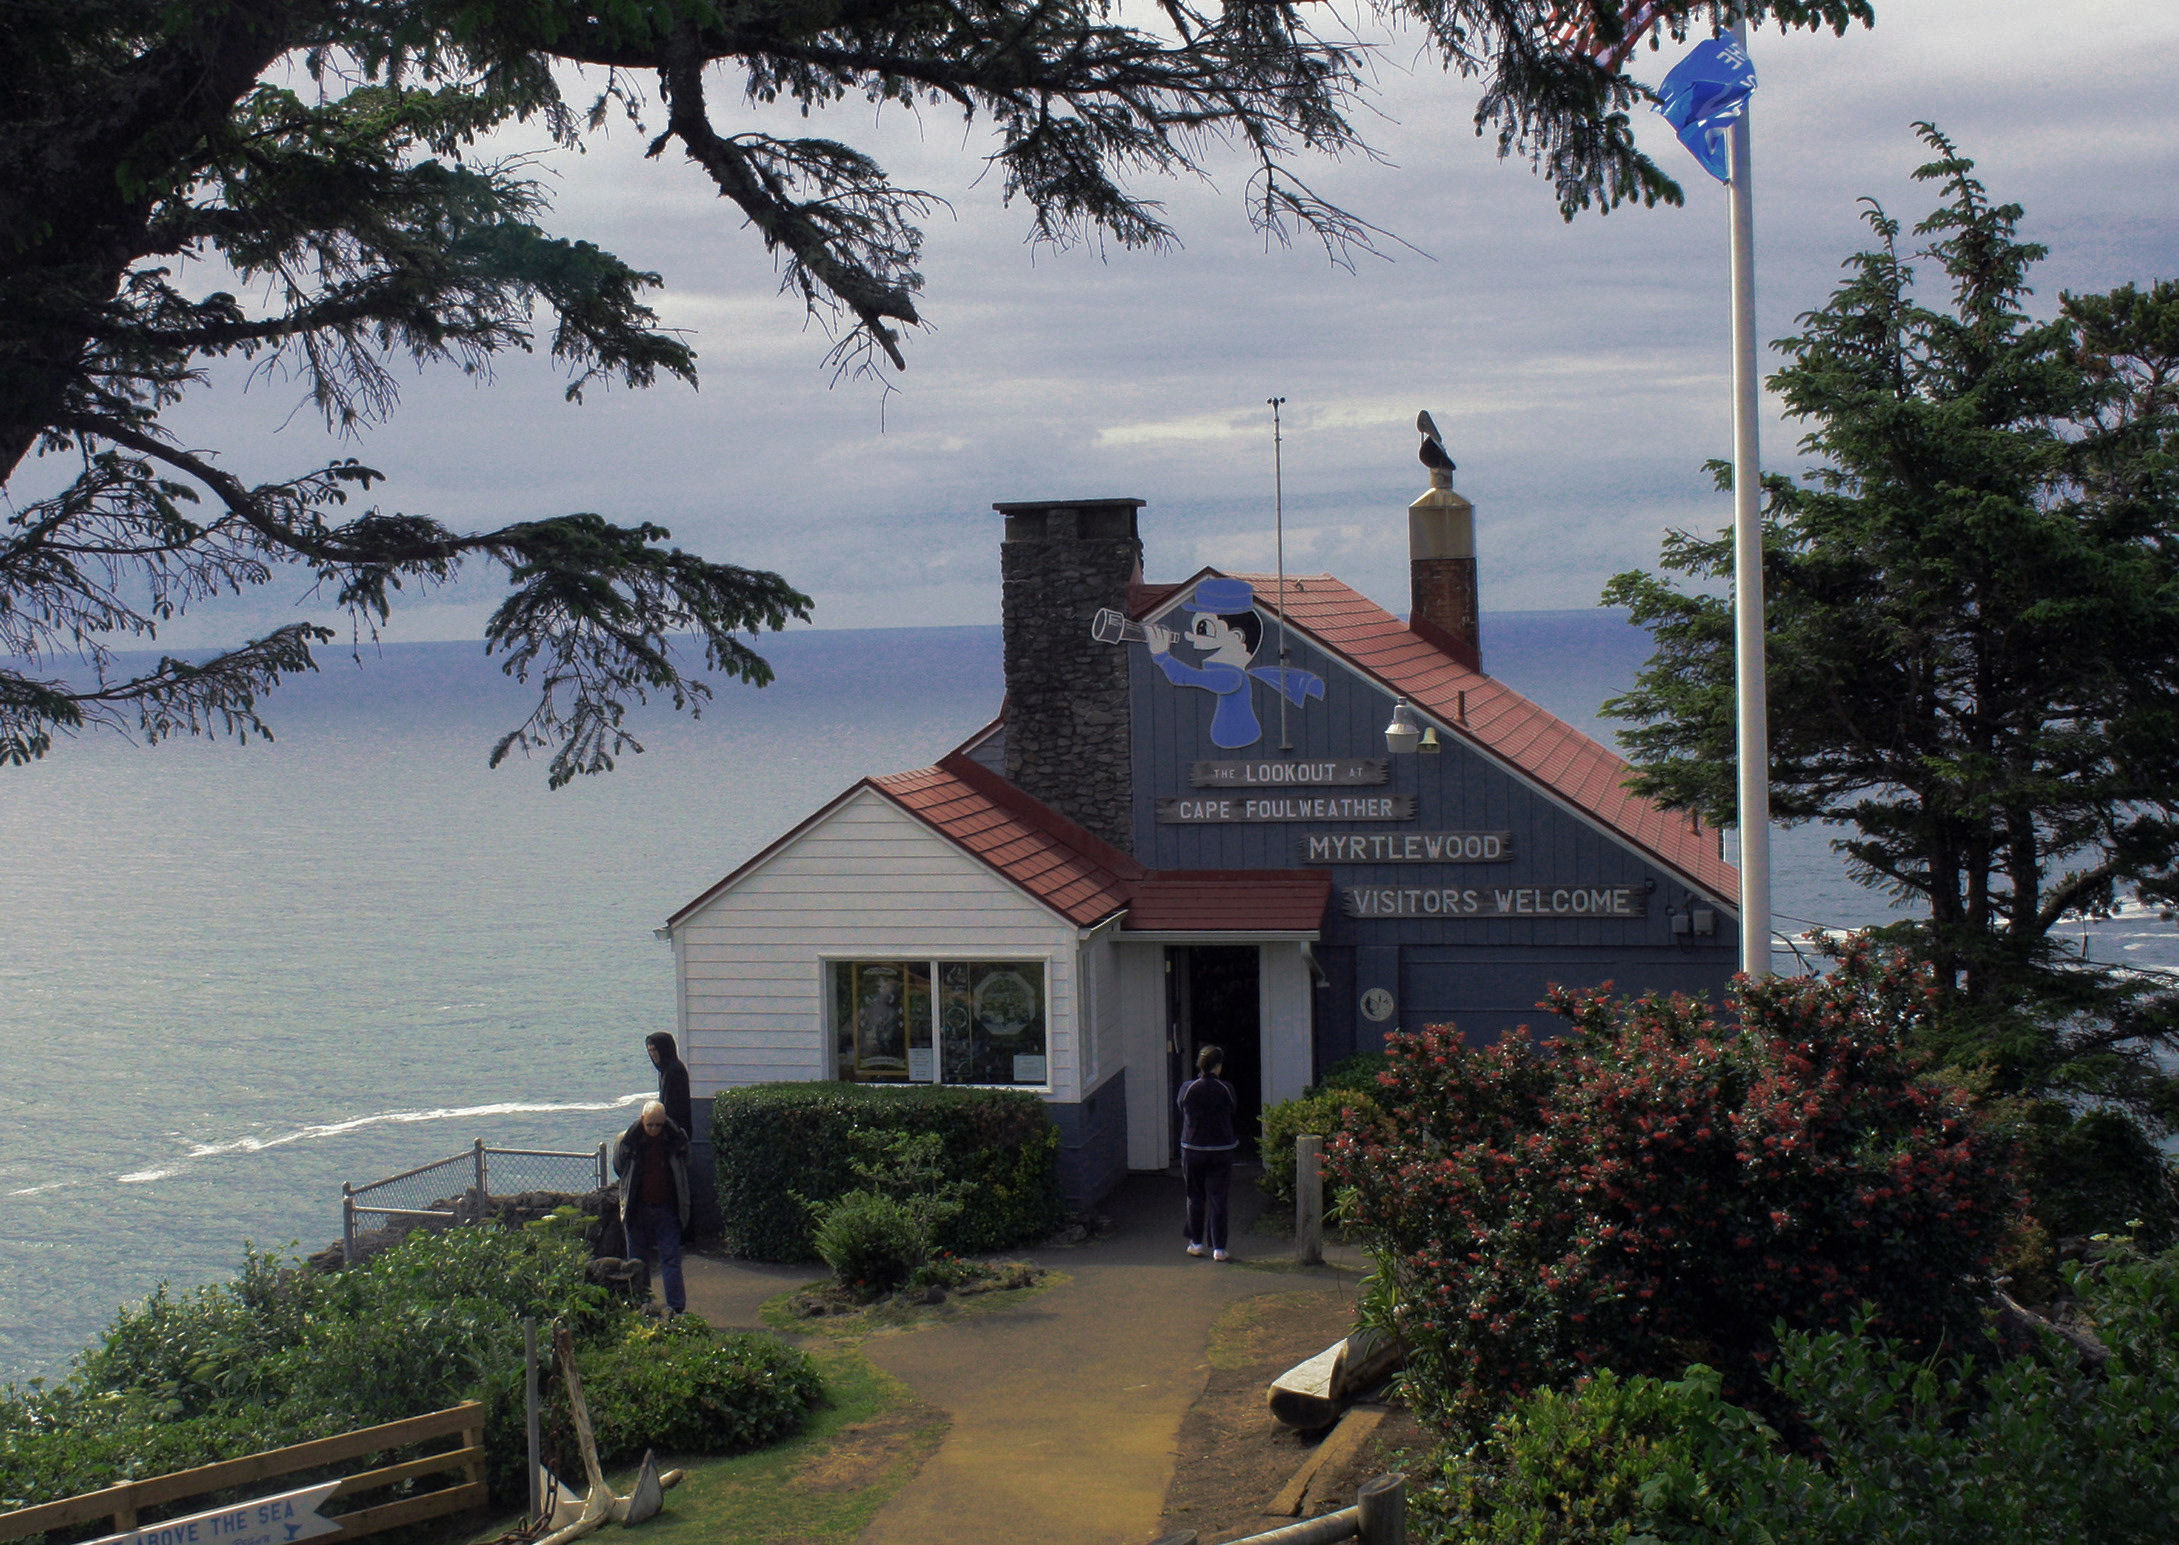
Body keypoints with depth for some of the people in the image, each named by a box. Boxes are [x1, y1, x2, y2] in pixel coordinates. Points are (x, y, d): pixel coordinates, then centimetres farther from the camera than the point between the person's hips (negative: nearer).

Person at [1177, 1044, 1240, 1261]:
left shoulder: (1187, 1088, -8)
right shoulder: (1226, 1089, -9)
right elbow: (1235, 1111, 5)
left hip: (1192, 1149, 1)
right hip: (1221, 1151, -1)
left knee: (1195, 1198, 15)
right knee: (1218, 1200, 4)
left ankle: (1196, 1243, 22)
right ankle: (1218, 1248, 2)